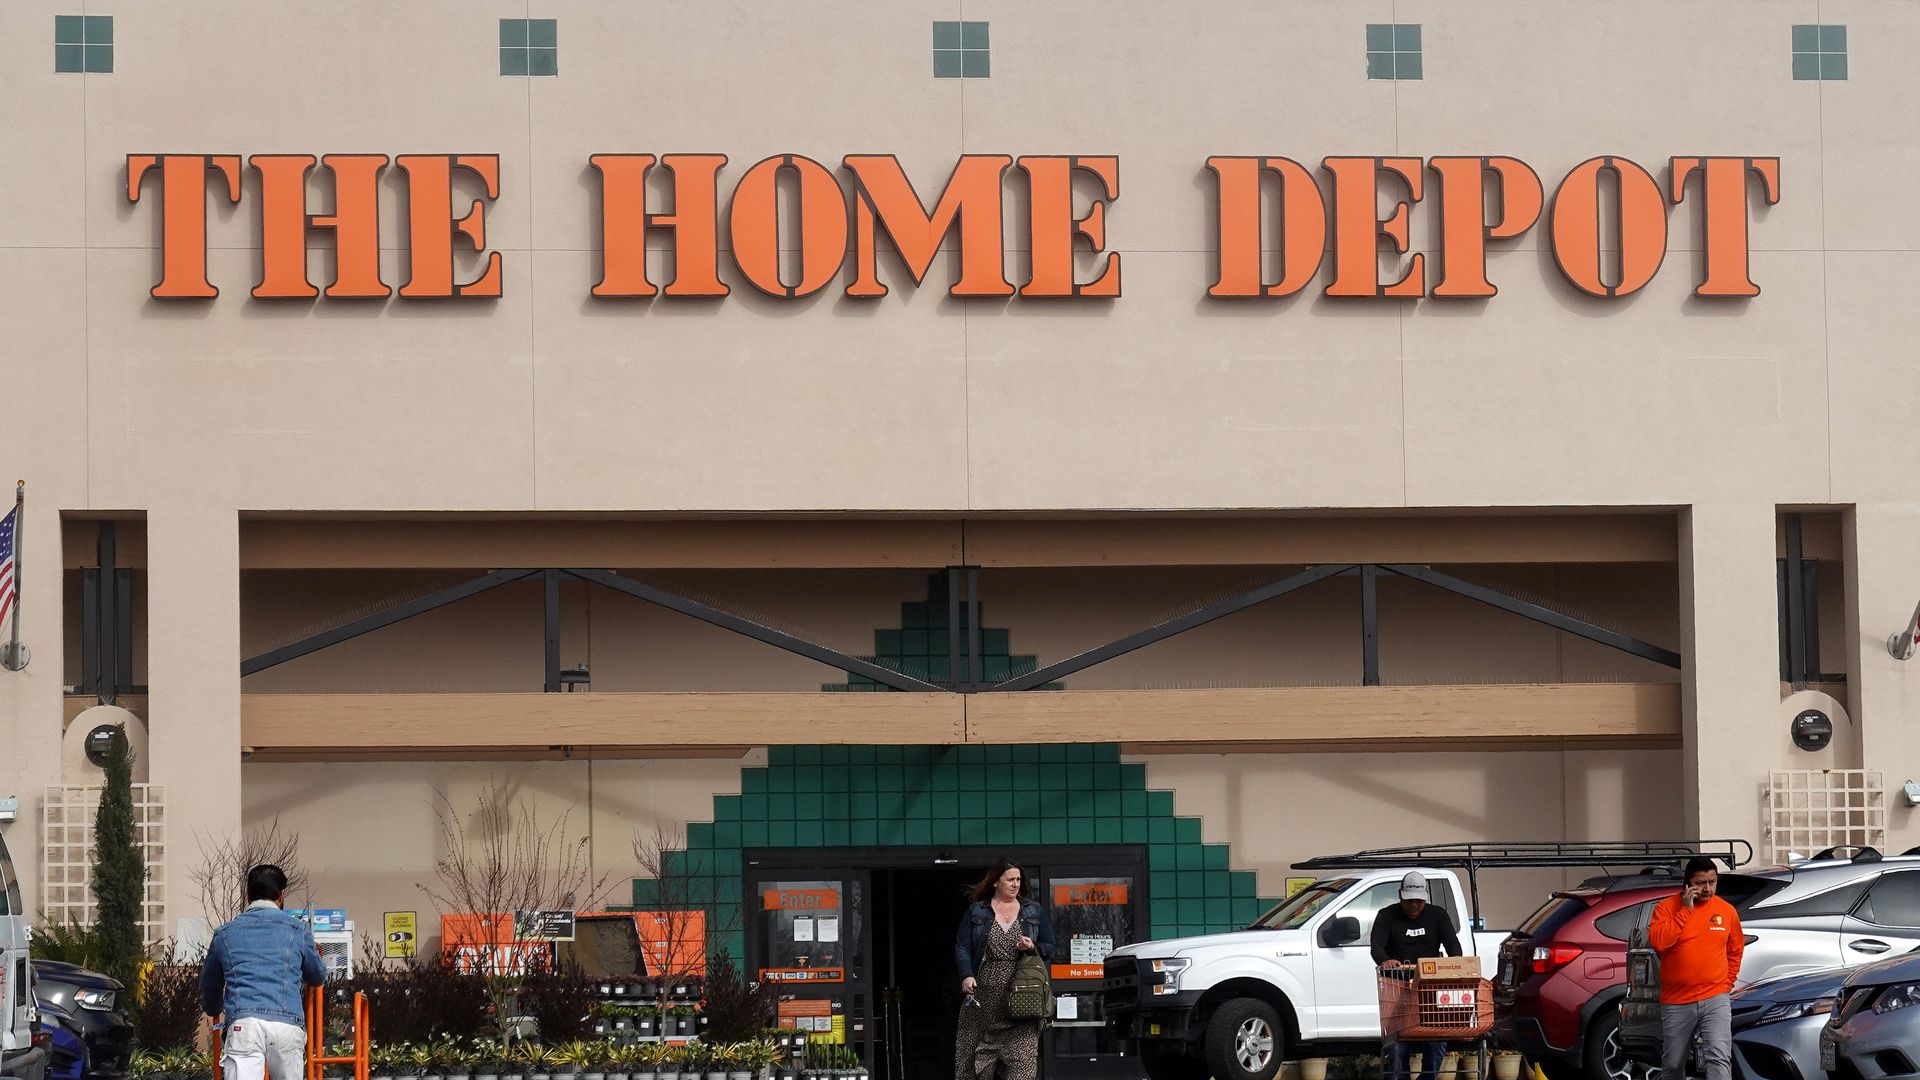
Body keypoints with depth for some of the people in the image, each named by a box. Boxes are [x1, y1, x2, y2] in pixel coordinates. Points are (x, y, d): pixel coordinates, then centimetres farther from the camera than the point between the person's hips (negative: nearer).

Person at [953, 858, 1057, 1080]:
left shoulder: (1033, 912, 13)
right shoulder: (977, 912, 8)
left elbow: (1050, 947, 16)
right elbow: (962, 947, 2)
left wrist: (1034, 948, -7)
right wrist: (966, 976, -14)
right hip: (982, 999, 0)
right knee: (970, 1061, 1)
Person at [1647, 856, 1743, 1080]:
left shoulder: (1727, 911, 5)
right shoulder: (1666, 908, -2)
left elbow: (1735, 950, 20)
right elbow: (1657, 942, -20)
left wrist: (1727, 983, 11)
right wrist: (1685, 910, -17)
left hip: (1715, 1000, 0)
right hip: (1677, 1002, 0)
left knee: (1719, 1057, -18)